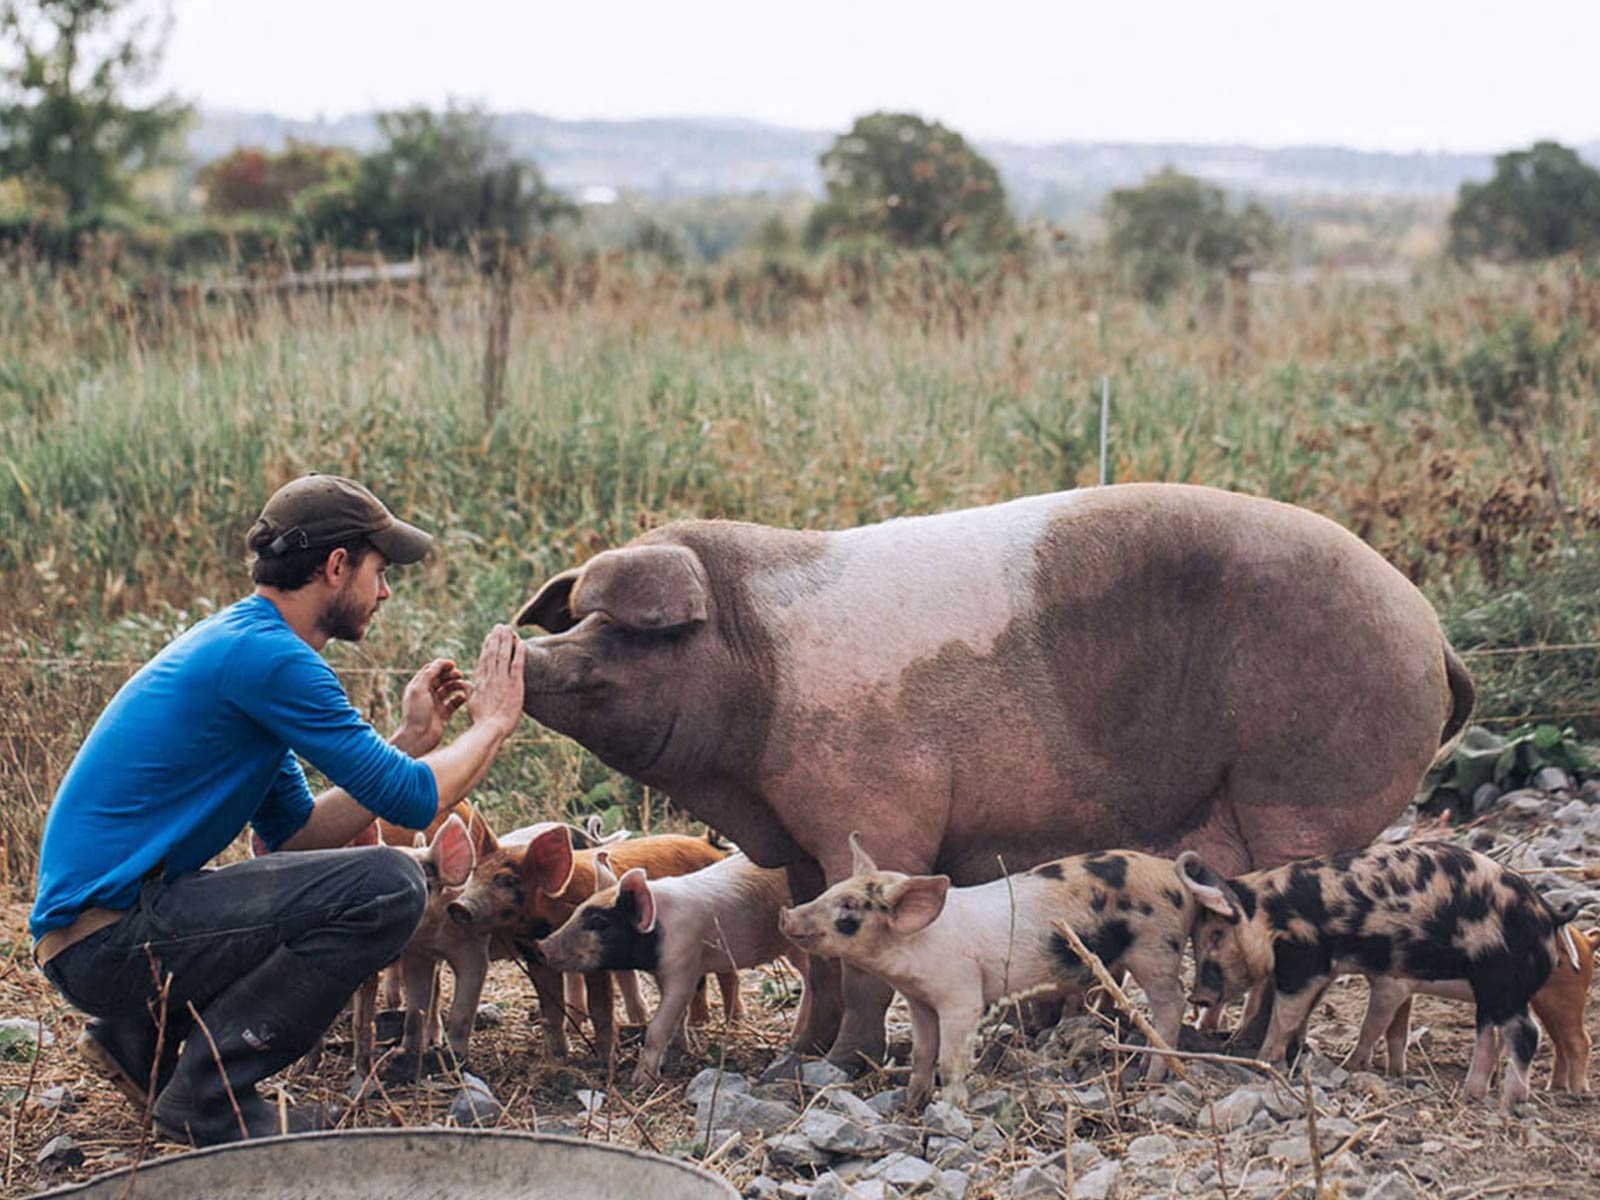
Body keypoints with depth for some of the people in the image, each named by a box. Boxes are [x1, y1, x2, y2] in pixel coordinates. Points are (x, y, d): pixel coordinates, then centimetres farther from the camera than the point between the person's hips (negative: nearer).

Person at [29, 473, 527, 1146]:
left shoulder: (238, 642, 16)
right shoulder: (267, 656, -15)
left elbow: (295, 834, 17)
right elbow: (412, 801, -14)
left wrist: (411, 740, 15)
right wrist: (493, 724, 3)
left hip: (89, 931, 10)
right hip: (108, 934, -10)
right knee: (389, 885, -19)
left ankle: (139, 1036, 15)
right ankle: (207, 1094, -11)